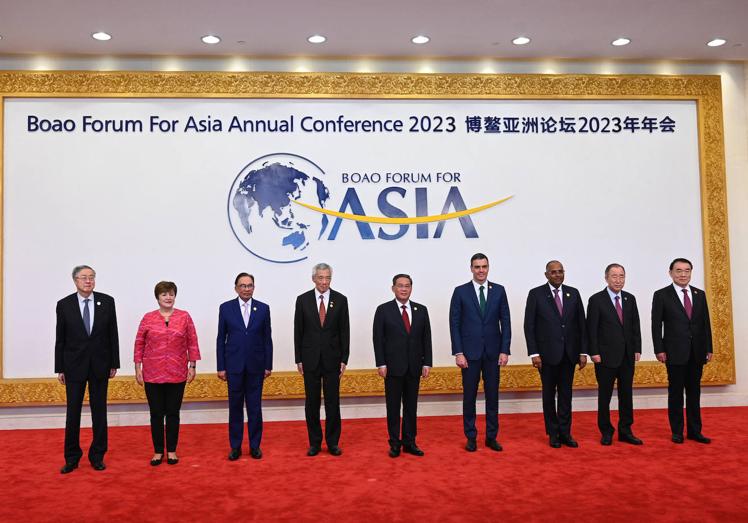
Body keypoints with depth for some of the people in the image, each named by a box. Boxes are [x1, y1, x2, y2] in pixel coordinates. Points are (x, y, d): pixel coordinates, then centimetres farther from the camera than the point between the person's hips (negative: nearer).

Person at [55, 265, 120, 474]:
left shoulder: (107, 301, -1)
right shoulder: (64, 305, -2)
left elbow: (113, 334, 2)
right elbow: (60, 339, 1)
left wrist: (114, 363, 1)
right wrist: (59, 369, 1)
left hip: (100, 365, 1)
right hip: (74, 366, 0)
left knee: (99, 411, 8)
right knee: (73, 411, 5)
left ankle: (97, 455, 19)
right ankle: (72, 457, 18)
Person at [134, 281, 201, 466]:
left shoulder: (184, 317, 0)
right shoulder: (148, 318, 1)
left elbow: (192, 343, 2)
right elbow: (139, 344, 4)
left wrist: (192, 366, -2)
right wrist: (138, 368, 0)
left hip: (177, 374, 0)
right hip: (153, 374, 0)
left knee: (173, 413, 7)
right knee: (156, 414, 7)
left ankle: (172, 451, 18)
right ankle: (158, 451, 19)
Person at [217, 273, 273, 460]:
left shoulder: (263, 308, 2)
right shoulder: (226, 308, 0)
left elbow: (267, 338, 4)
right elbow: (221, 339, 1)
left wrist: (268, 365, 0)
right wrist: (221, 367, -2)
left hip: (256, 366, 1)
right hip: (234, 365, 0)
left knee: (255, 407, 6)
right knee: (235, 407, 8)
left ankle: (255, 445, 18)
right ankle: (235, 446, 18)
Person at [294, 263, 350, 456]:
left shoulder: (340, 300, 0)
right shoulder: (303, 300, 0)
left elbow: (345, 331, 1)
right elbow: (298, 331, 2)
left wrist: (344, 359, -3)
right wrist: (299, 359, -1)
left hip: (332, 359, 0)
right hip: (310, 359, 0)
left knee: (332, 402, 5)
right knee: (312, 403, 7)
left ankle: (333, 442, 16)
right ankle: (314, 442, 18)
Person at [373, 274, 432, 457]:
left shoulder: (421, 310, 7)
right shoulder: (383, 310, -2)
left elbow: (426, 338, 6)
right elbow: (378, 339, -4)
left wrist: (427, 363, 1)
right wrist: (381, 364, -10)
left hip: (414, 366, 3)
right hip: (393, 366, -3)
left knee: (411, 406, 9)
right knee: (393, 406, 5)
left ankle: (409, 442, 18)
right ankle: (395, 443, 14)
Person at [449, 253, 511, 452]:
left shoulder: (499, 290, 4)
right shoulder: (460, 291, -2)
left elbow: (505, 322, 3)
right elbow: (454, 324, -3)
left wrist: (504, 350, -4)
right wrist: (458, 353, -9)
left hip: (493, 352, 2)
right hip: (469, 352, -2)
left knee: (492, 395, 7)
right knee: (469, 396, 5)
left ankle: (491, 437, 18)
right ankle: (471, 437, 16)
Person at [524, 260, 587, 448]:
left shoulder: (573, 293, 5)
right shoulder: (536, 294, -4)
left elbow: (581, 324, 6)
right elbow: (529, 326, -6)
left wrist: (583, 351, 1)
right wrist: (534, 353, -11)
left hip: (569, 353, 3)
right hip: (547, 353, -3)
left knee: (566, 394, 8)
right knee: (549, 394, 7)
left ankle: (565, 433, 16)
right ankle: (553, 433, 18)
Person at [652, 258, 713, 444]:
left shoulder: (700, 294, 10)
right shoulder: (661, 295, -3)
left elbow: (706, 323, 10)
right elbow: (656, 325, -5)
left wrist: (708, 348, 6)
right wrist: (659, 350, -11)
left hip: (696, 352, 4)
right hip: (675, 352, -4)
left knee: (694, 392, 9)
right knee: (676, 392, 4)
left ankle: (694, 431, 16)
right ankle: (677, 431, 13)